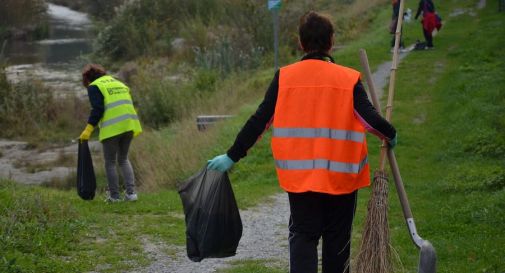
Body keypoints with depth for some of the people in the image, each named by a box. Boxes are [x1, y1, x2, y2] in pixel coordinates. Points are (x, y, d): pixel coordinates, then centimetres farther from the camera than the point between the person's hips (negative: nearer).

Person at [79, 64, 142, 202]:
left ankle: (114, 195, 7)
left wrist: (89, 129, -12)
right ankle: (131, 192, 8)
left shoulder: (94, 87, 2)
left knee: (110, 162, 6)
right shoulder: (119, 83, 24)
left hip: (112, 128, -6)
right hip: (129, 126, 7)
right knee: (123, 159, 18)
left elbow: (97, 109, -11)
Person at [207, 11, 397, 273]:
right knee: (337, 239, 13)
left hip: (299, 175, 0)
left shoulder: (284, 77, -4)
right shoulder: (349, 79, -6)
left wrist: (232, 156, 5)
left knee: (302, 235, 8)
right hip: (341, 175, 0)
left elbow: (259, 121, -3)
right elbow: (370, 118, -9)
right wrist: (390, 135, 13)